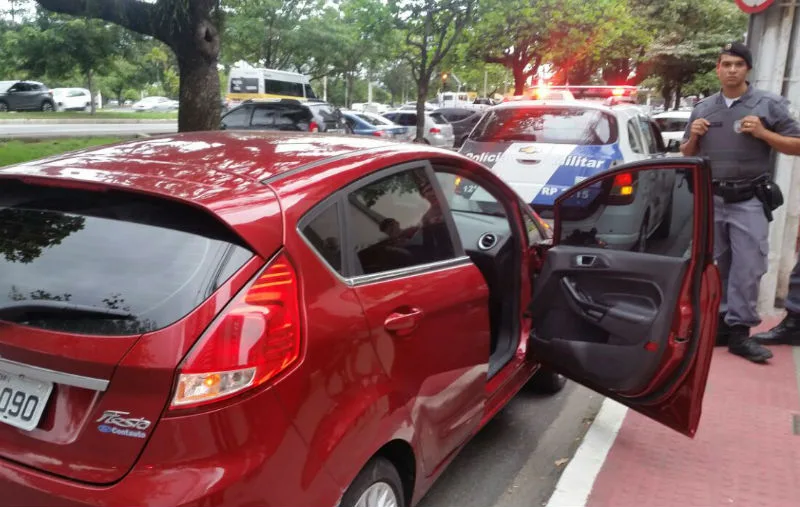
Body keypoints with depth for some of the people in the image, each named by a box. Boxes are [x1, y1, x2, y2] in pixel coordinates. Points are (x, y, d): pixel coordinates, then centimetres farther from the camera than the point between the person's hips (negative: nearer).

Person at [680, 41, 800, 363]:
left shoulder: (769, 104, 2)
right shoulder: (702, 108, 12)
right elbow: (686, 155, 19)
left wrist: (763, 134, -12)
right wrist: (693, 137, -1)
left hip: (749, 201, -3)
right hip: (710, 199, 3)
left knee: (748, 267, -7)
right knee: (714, 266, 8)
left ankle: (739, 330, -2)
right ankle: (720, 323, 18)